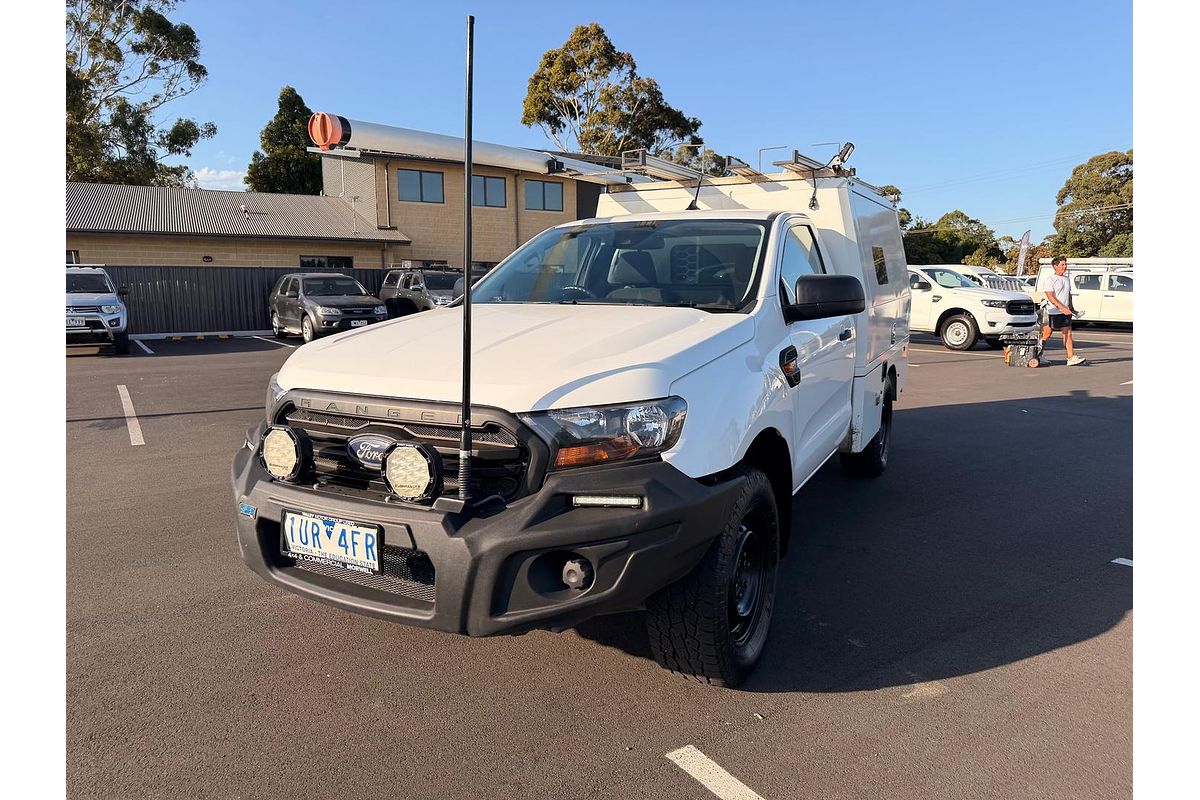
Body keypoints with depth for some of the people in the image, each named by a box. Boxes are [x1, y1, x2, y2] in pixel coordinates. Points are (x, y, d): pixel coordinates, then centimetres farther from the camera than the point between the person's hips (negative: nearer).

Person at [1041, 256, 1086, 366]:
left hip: (1065, 312, 7)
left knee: (1067, 333, 1)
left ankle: (1071, 358, -2)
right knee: (1047, 334, 0)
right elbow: (1050, 297, -17)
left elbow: (1068, 295, 25)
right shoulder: (1050, 280, -8)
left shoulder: (1066, 279, 16)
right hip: (1054, 312, -7)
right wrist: (1063, 308, -24)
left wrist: (1071, 308, 17)